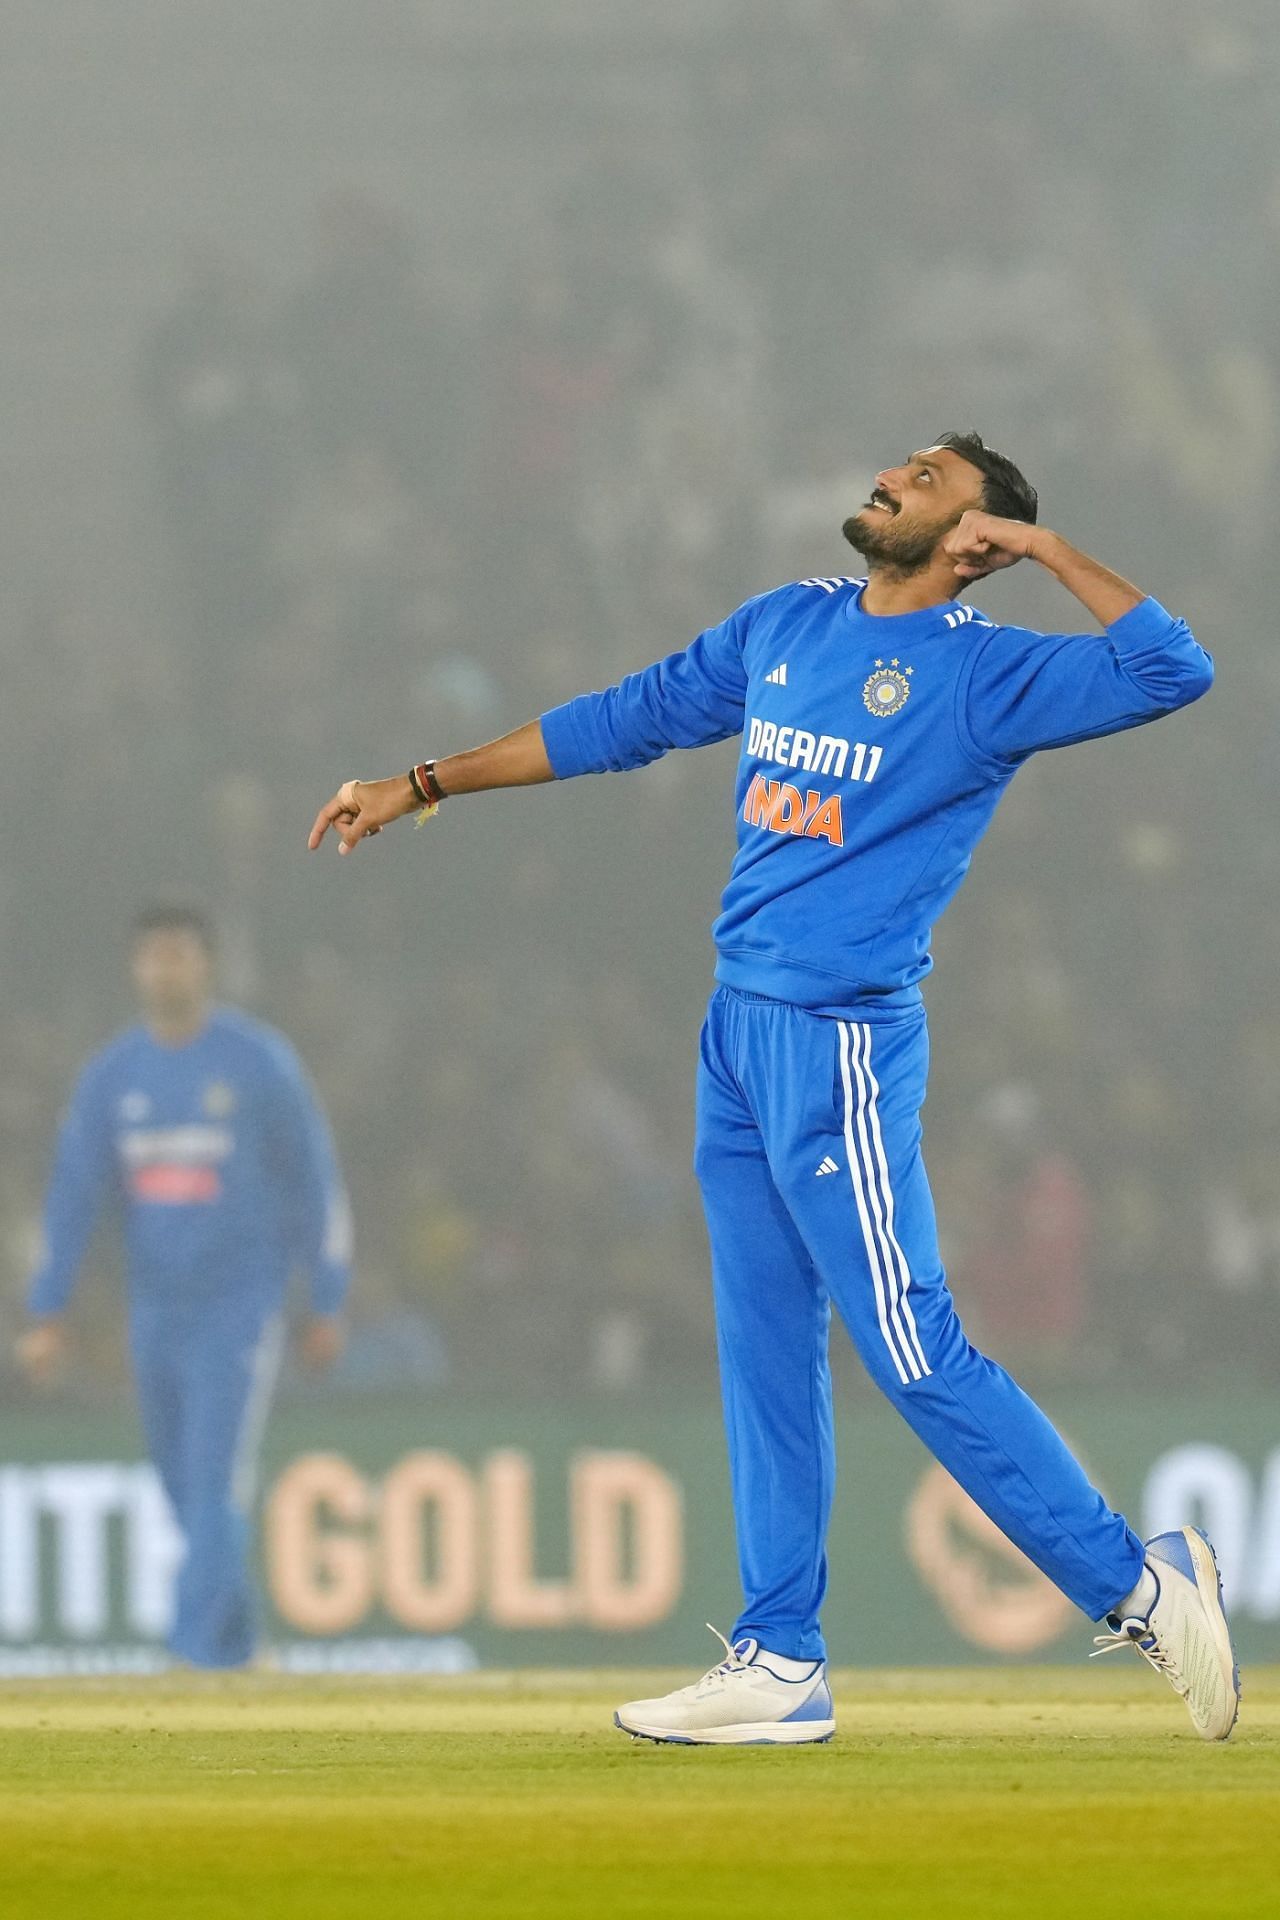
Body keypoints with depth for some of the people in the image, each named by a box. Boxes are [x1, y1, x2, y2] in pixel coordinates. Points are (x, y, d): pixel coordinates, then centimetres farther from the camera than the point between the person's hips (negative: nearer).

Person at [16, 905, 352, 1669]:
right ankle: (235, 1633, 26)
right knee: (182, 1483, 10)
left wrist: (329, 1306, -2)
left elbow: (318, 1180, -1)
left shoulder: (258, 1062, -6)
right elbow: (73, 1193, 7)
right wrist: (49, 1311, 0)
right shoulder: (112, 1074, 5)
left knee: (216, 1479, -14)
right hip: (155, 1309, 5)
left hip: (239, 1302, -5)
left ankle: (200, 1645, -17)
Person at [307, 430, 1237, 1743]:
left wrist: (1042, 546, -15)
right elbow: (621, 721, 22)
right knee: (765, 1352, 10)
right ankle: (779, 1662, 15)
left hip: (843, 1043, -7)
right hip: (739, 1030, 7)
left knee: (914, 1357, -9)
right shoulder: (782, 630, 13)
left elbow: (1171, 671, -20)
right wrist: (420, 786, 24)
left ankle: (1138, 1585, 0)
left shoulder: (985, 676, -7)